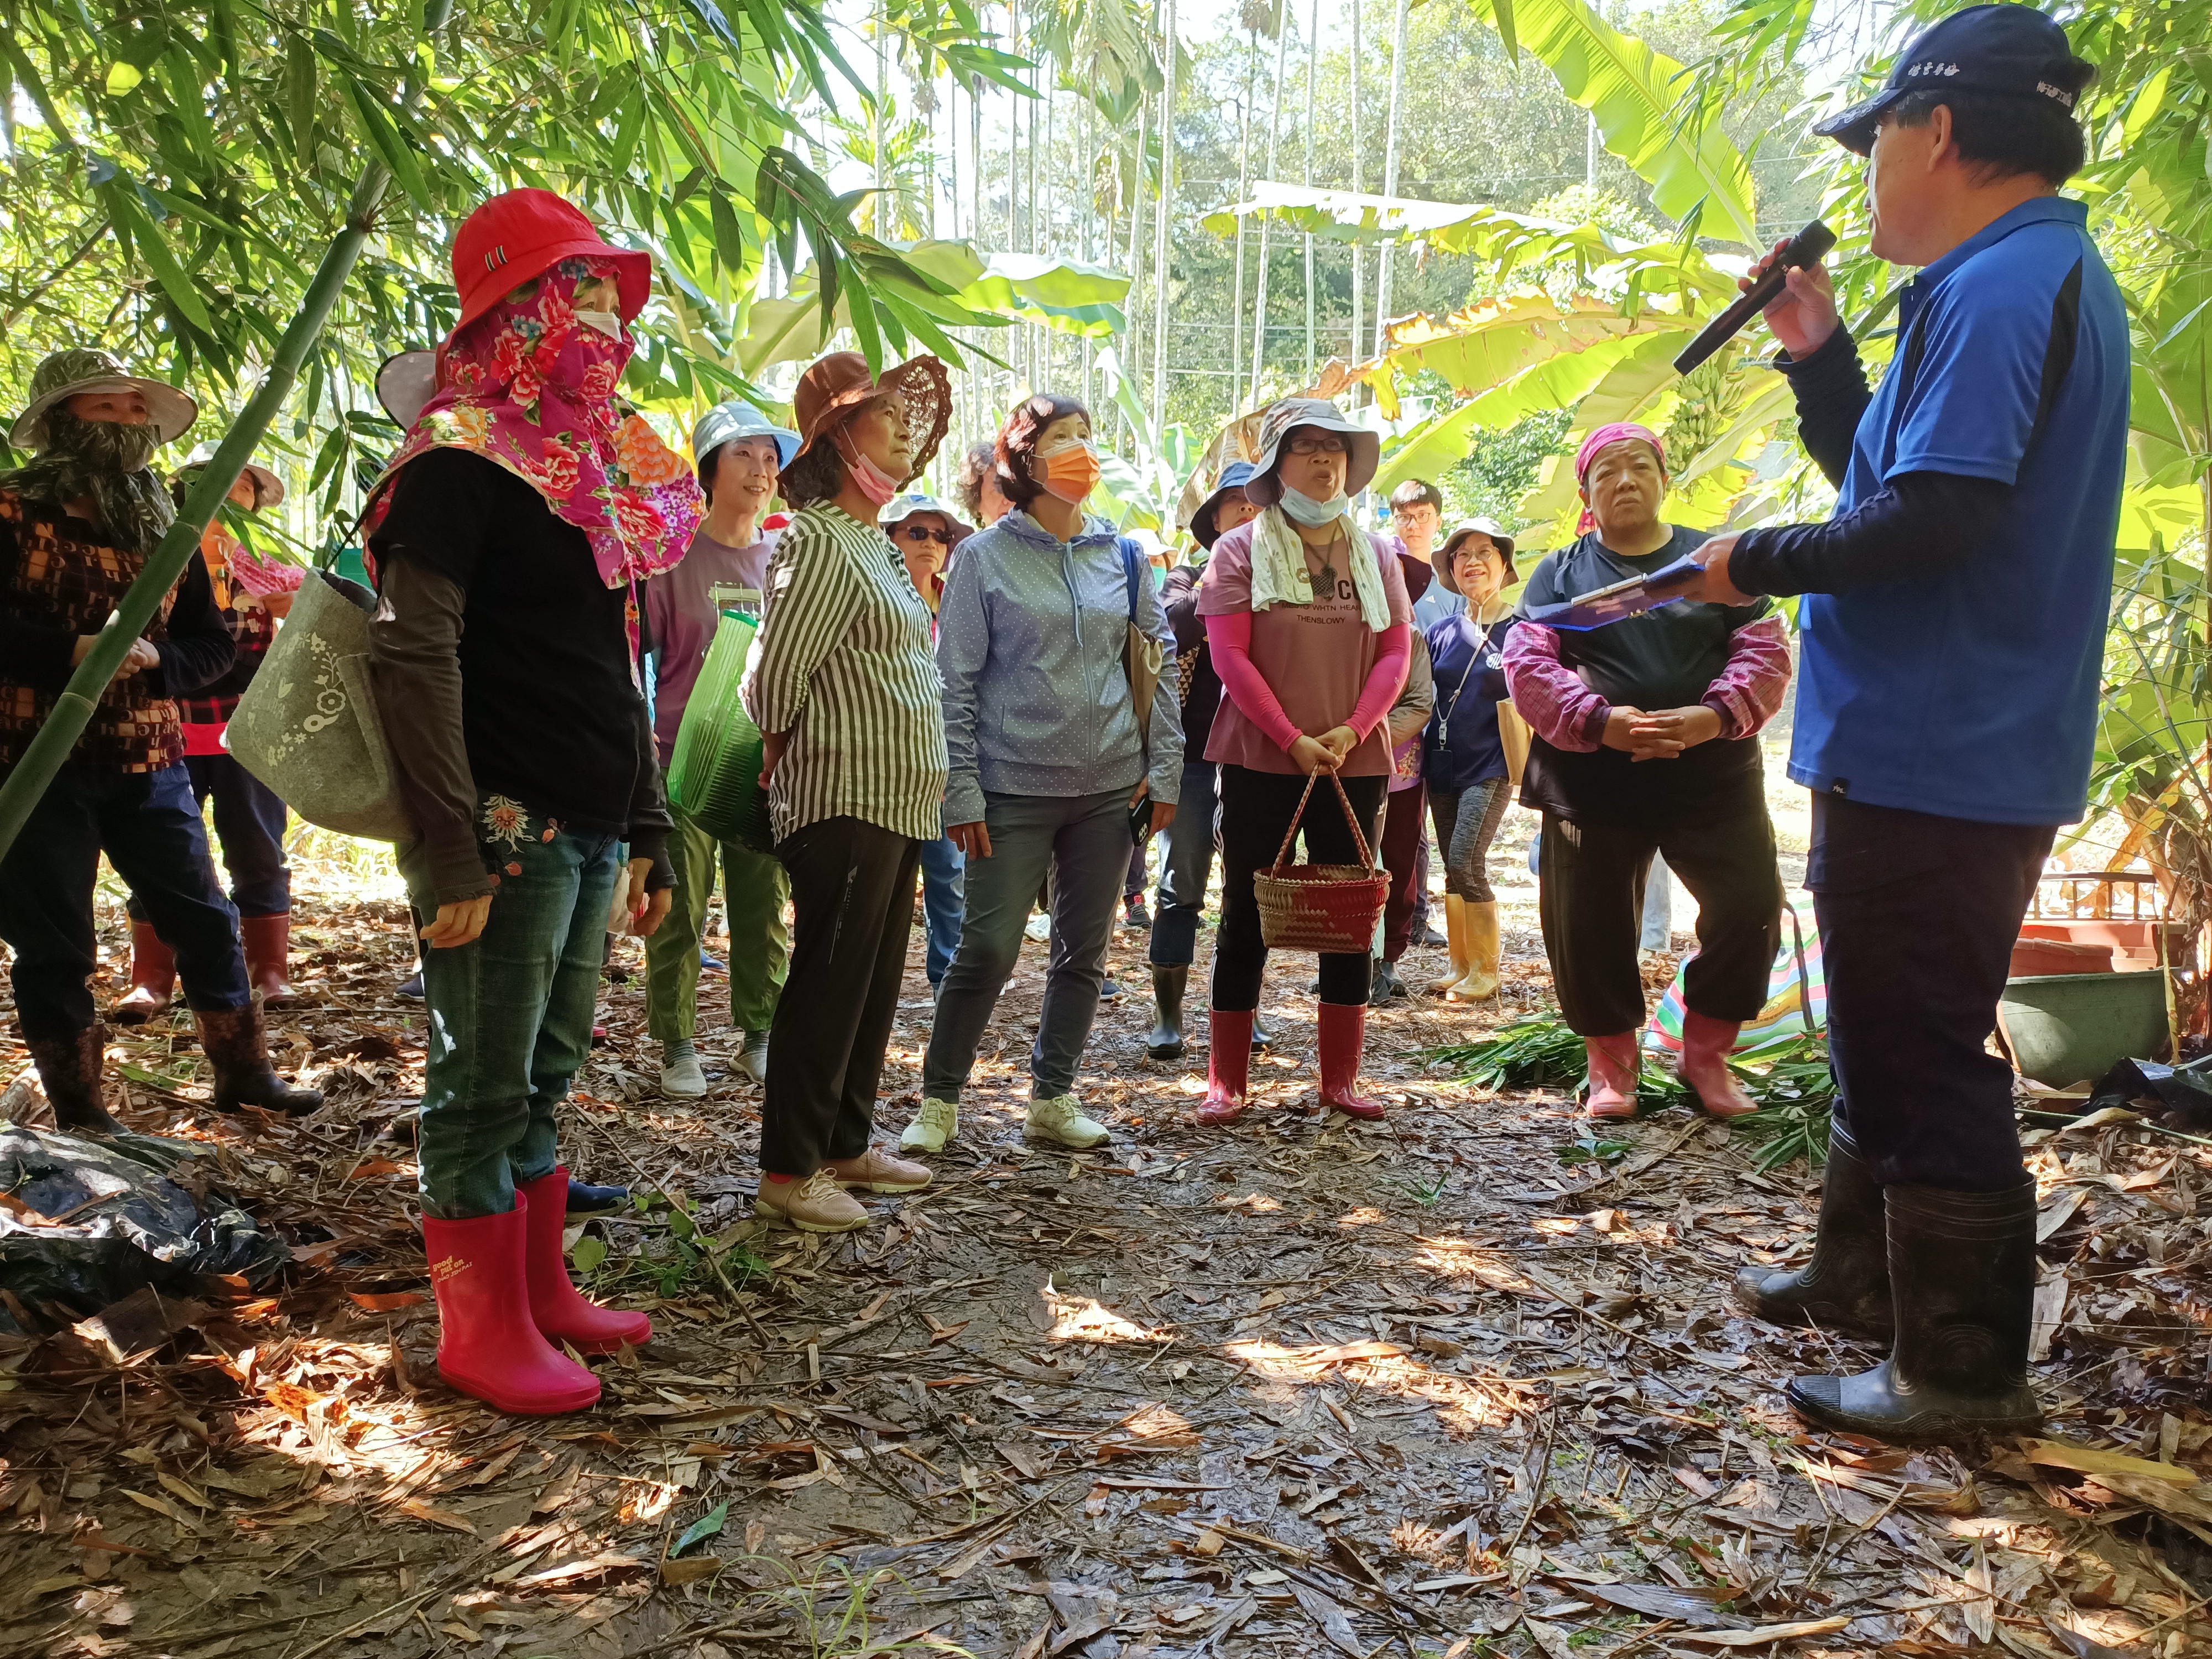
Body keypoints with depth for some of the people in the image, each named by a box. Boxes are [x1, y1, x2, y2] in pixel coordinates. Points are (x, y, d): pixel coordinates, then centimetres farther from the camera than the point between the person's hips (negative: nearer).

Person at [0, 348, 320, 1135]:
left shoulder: (162, 523, 10)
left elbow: (214, 645, 7)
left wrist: (150, 659, -12)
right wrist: (71, 652, -23)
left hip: (150, 762, 4)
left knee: (205, 920, 6)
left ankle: (243, 1071, 21)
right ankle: (80, 1115, 16)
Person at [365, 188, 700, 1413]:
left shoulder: (599, 467, 16)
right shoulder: (460, 462, -9)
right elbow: (414, 659, -16)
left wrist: (648, 828, 17)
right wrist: (454, 851, -21)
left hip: (590, 835, 8)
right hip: (507, 833, -8)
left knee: (545, 1072, 16)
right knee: (482, 1083, 3)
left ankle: (540, 1289, 29)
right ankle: (482, 1329, 16)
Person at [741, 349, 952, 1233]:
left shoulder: (875, 542, 17)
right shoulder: (818, 541, -13)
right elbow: (775, 678, -15)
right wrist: (783, 758, 1)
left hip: (896, 798, 9)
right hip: (845, 797, -9)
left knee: (874, 985, 14)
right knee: (828, 985, -3)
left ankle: (845, 1145, 26)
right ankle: (788, 1170, 7)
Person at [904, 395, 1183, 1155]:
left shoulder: (1123, 556, 8)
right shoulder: (985, 556, -2)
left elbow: (1160, 661, 12)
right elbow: (956, 682, -4)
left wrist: (1165, 766, 4)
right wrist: (961, 792, -9)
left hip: (1110, 786, 4)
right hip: (1015, 787, -4)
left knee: (1084, 950, 9)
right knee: (988, 948, -5)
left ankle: (1053, 1099, 24)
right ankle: (938, 1101, 12)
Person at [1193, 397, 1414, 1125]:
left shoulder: (1376, 554, 10)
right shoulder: (1240, 550, 1)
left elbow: (1395, 654, 4)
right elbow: (1230, 655, -7)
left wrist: (1350, 731, -11)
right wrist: (1293, 739, -14)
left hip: (1354, 761, 3)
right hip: (1259, 760, -3)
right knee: (1246, 914, 2)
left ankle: (1341, 1079, 17)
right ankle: (1227, 1082, 10)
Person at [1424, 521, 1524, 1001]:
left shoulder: (1520, 631, -3)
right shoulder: (1442, 633, 9)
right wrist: (1413, 748, 0)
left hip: (1491, 767, -5)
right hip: (1443, 766, 5)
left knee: (1467, 864, -13)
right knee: (1454, 870, 9)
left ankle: (1486, 973, 0)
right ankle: (1459, 967, 19)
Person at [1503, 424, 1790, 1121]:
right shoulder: (1559, 574, 9)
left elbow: (1766, 653, 3)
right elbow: (1528, 666, -4)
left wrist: (1714, 715, -18)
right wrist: (1600, 722, -21)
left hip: (1713, 775, 1)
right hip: (1592, 781, -1)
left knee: (1750, 907, -6)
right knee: (1589, 926, 1)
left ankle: (1706, 1052, 15)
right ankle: (1611, 1063, 21)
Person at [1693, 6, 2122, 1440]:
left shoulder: (2003, 283, -16)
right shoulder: (2038, 278, 18)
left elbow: (1932, 518, -26)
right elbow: (1893, 481, 22)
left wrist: (1754, 562, -13)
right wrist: (1816, 351, 14)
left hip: (1934, 765, -11)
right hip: (1940, 748, 11)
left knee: (1921, 1058, -2)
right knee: (1892, 1038, 21)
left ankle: (1965, 1373, 11)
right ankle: (1865, 1274, 37)